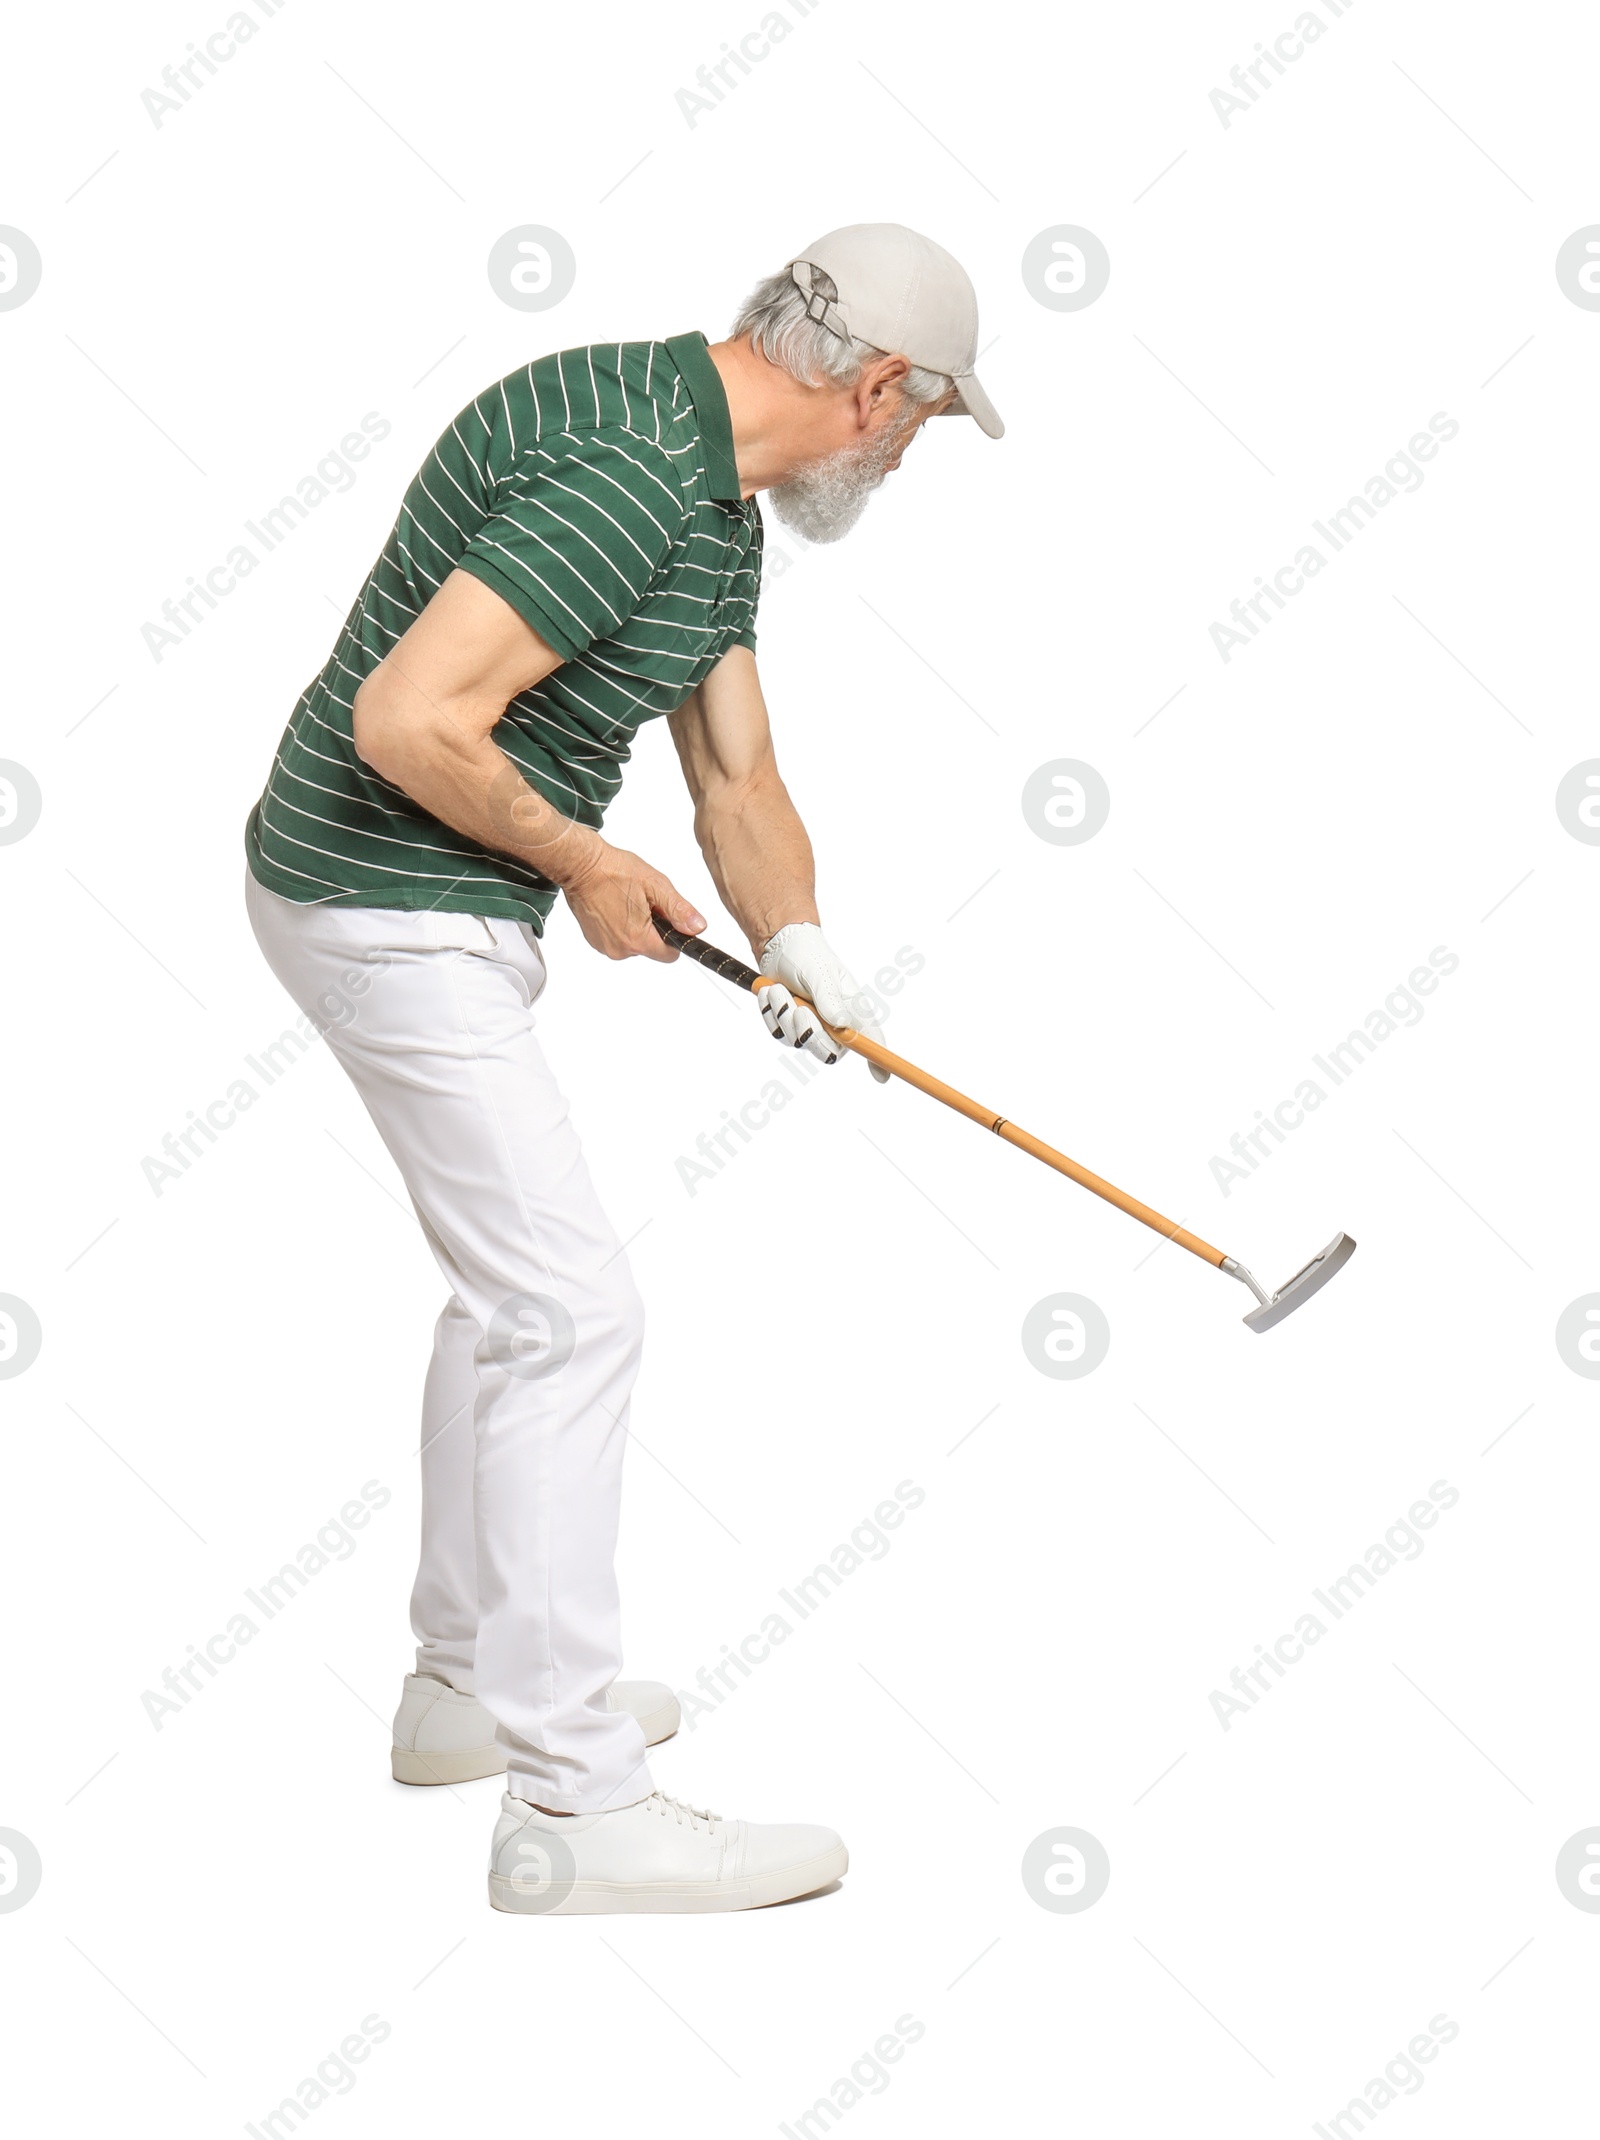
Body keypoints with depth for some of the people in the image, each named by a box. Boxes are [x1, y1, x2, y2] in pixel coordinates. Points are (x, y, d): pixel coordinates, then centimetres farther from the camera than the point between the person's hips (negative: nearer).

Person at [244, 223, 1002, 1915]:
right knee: (570, 1314, -9)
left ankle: (472, 1681, 34)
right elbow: (407, 718, -30)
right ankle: (571, 1805, -3)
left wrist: (802, 950, 1)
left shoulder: (717, 500, 10)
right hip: (395, 918, -11)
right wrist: (584, 864, -15)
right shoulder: (626, 471, -24)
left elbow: (737, 773, 15)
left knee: (510, 1290, 21)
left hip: (444, 911, 11)